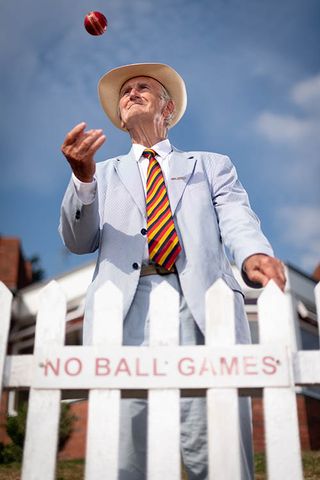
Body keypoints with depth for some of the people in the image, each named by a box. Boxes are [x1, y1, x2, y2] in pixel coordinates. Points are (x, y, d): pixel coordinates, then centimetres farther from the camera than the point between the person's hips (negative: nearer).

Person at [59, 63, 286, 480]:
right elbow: (78, 241, 13)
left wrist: (254, 254, -19)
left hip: (201, 307, -1)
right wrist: (82, 177, -5)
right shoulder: (104, 173, 27)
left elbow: (237, 219, 6)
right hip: (125, 308, 1)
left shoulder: (212, 165, 24)